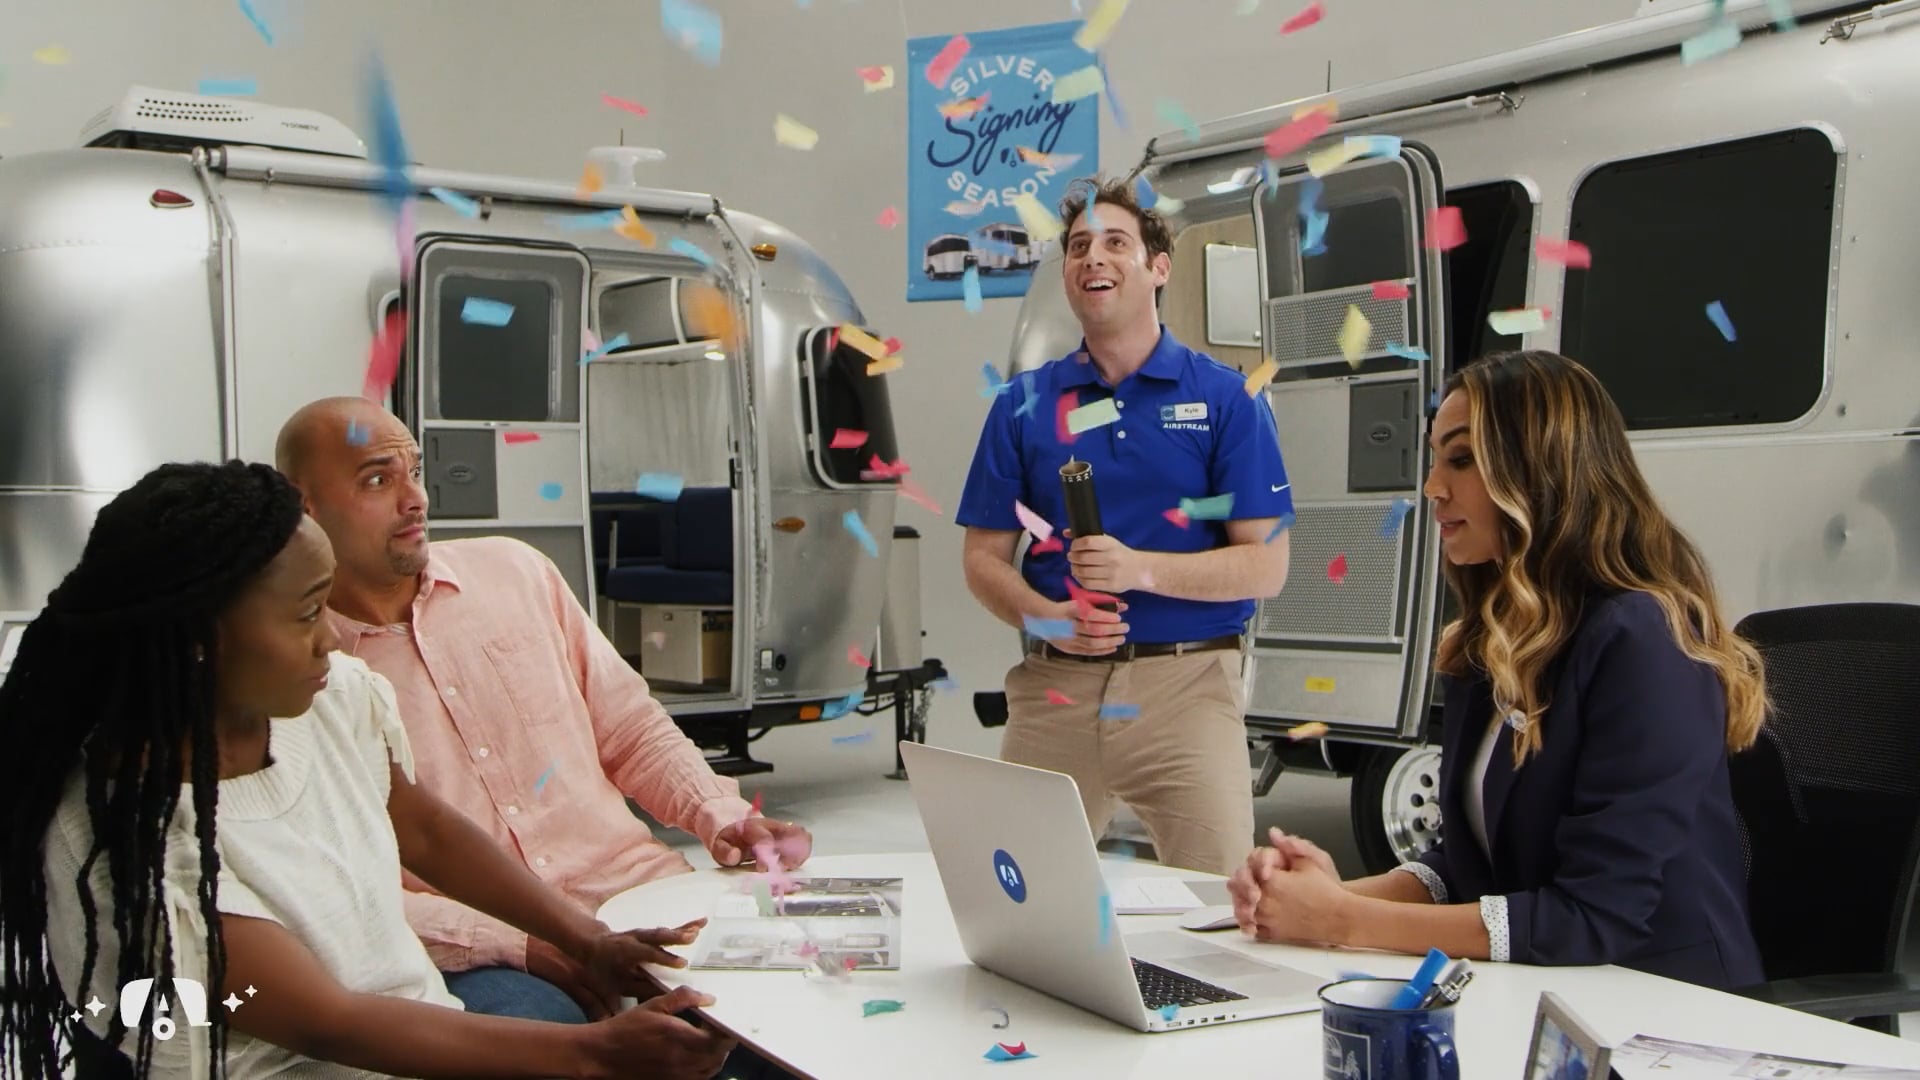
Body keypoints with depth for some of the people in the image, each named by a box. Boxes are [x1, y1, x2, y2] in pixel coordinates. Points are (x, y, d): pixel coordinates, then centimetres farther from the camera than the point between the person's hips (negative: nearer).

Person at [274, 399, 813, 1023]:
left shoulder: (513, 570, 13)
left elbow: (629, 727, 18)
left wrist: (720, 815, 0)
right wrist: (519, 942, -20)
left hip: (640, 890, 5)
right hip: (478, 959, -4)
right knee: (542, 1028, -37)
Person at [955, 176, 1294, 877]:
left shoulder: (1225, 398, 3)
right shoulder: (1025, 405, 10)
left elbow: (1266, 565, -2)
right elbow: (984, 558, 9)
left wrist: (1141, 568, -16)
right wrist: (1049, 619, -11)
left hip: (1187, 681, -2)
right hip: (1055, 686, 2)